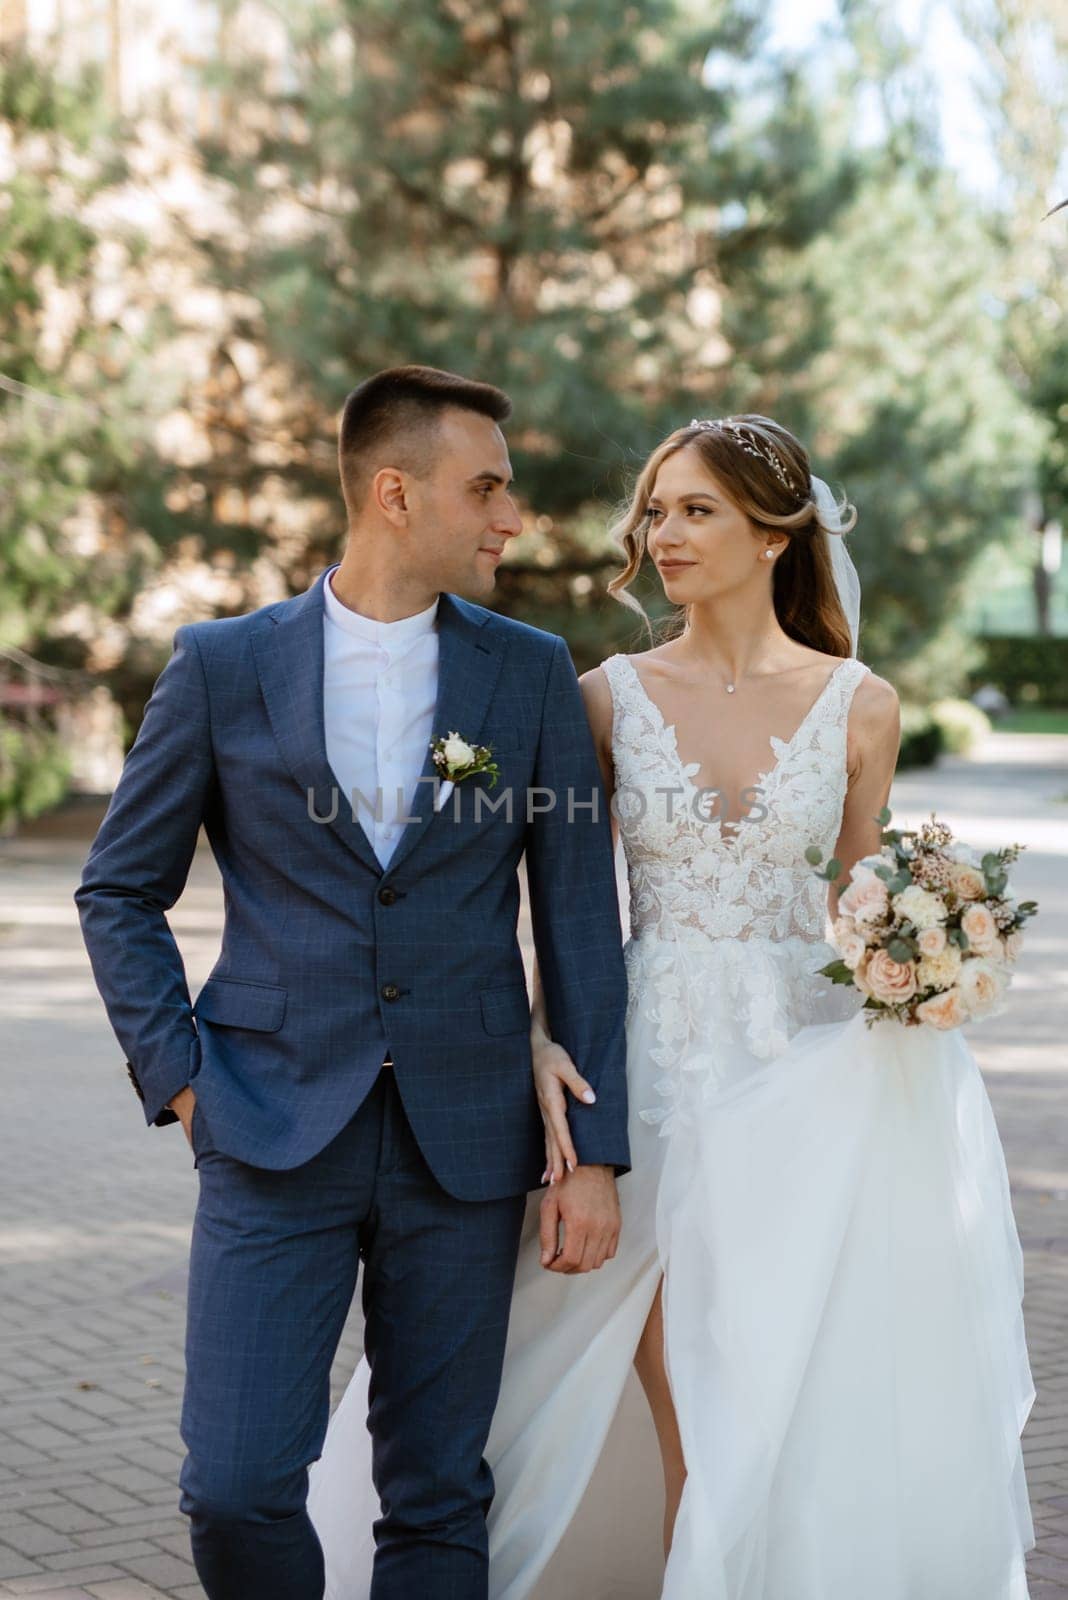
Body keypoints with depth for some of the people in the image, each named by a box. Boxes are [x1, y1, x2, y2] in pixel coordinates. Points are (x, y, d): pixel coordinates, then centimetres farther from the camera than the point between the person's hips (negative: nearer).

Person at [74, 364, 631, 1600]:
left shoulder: (532, 675, 5)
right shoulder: (221, 667, 1)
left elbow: (580, 919, 4)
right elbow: (119, 891, 8)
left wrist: (596, 1153, 0)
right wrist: (178, 1075, -2)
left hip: (462, 1141, 1)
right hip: (277, 1137, -1)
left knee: (438, 1498, 8)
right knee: (237, 1488, -6)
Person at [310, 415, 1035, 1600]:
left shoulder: (858, 704, 2)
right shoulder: (610, 697, 2)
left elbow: (856, 904, 11)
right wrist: (545, 1041, -11)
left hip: (806, 1080, 0)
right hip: (657, 1076, 0)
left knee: (807, 1427, 3)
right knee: (692, 1444, 3)